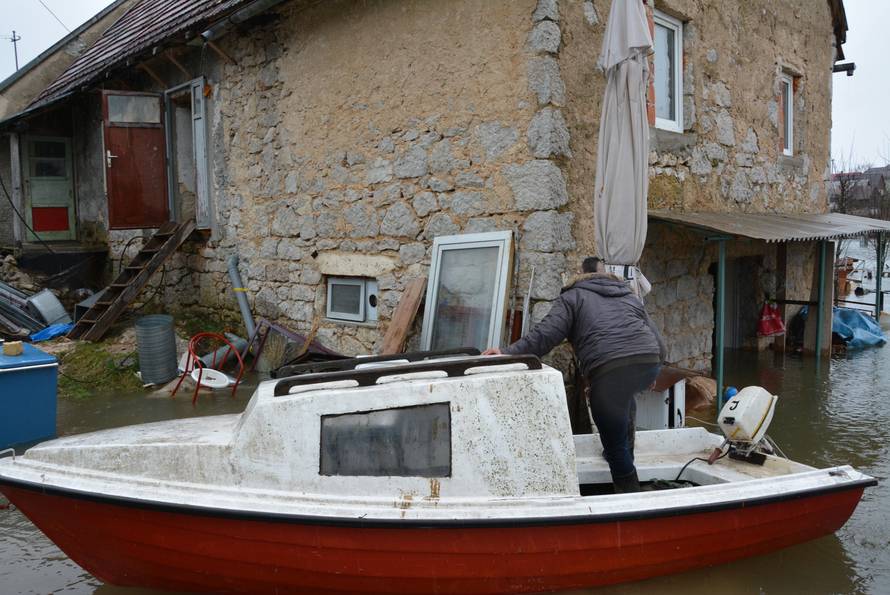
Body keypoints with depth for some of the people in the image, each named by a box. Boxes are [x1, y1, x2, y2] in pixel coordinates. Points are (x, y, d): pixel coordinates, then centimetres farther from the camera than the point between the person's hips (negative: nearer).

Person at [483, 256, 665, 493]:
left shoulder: (572, 297, 15)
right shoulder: (629, 296, 30)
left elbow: (543, 336, -1)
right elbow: (658, 341, 28)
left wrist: (508, 354, 0)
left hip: (611, 369, -6)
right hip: (650, 361, 6)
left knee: (616, 447, 6)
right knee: (624, 395, 38)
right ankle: (626, 449, 42)